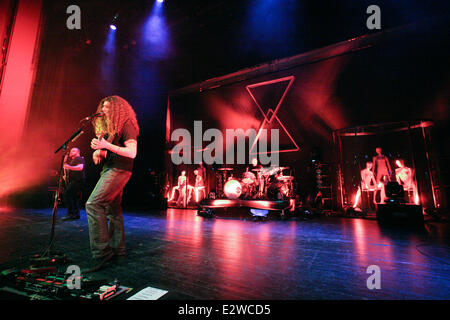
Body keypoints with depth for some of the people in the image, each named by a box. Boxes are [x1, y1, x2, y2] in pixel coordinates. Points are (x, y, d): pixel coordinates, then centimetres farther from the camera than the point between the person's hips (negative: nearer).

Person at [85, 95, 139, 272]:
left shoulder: (126, 125, -8)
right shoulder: (109, 127, 22)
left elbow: (132, 152, -19)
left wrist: (106, 145, -22)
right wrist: (98, 151, 6)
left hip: (118, 170, -10)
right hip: (110, 169, 10)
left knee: (93, 204, -20)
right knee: (113, 209, 11)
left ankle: (101, 251, -16)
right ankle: (118, 249, 21)